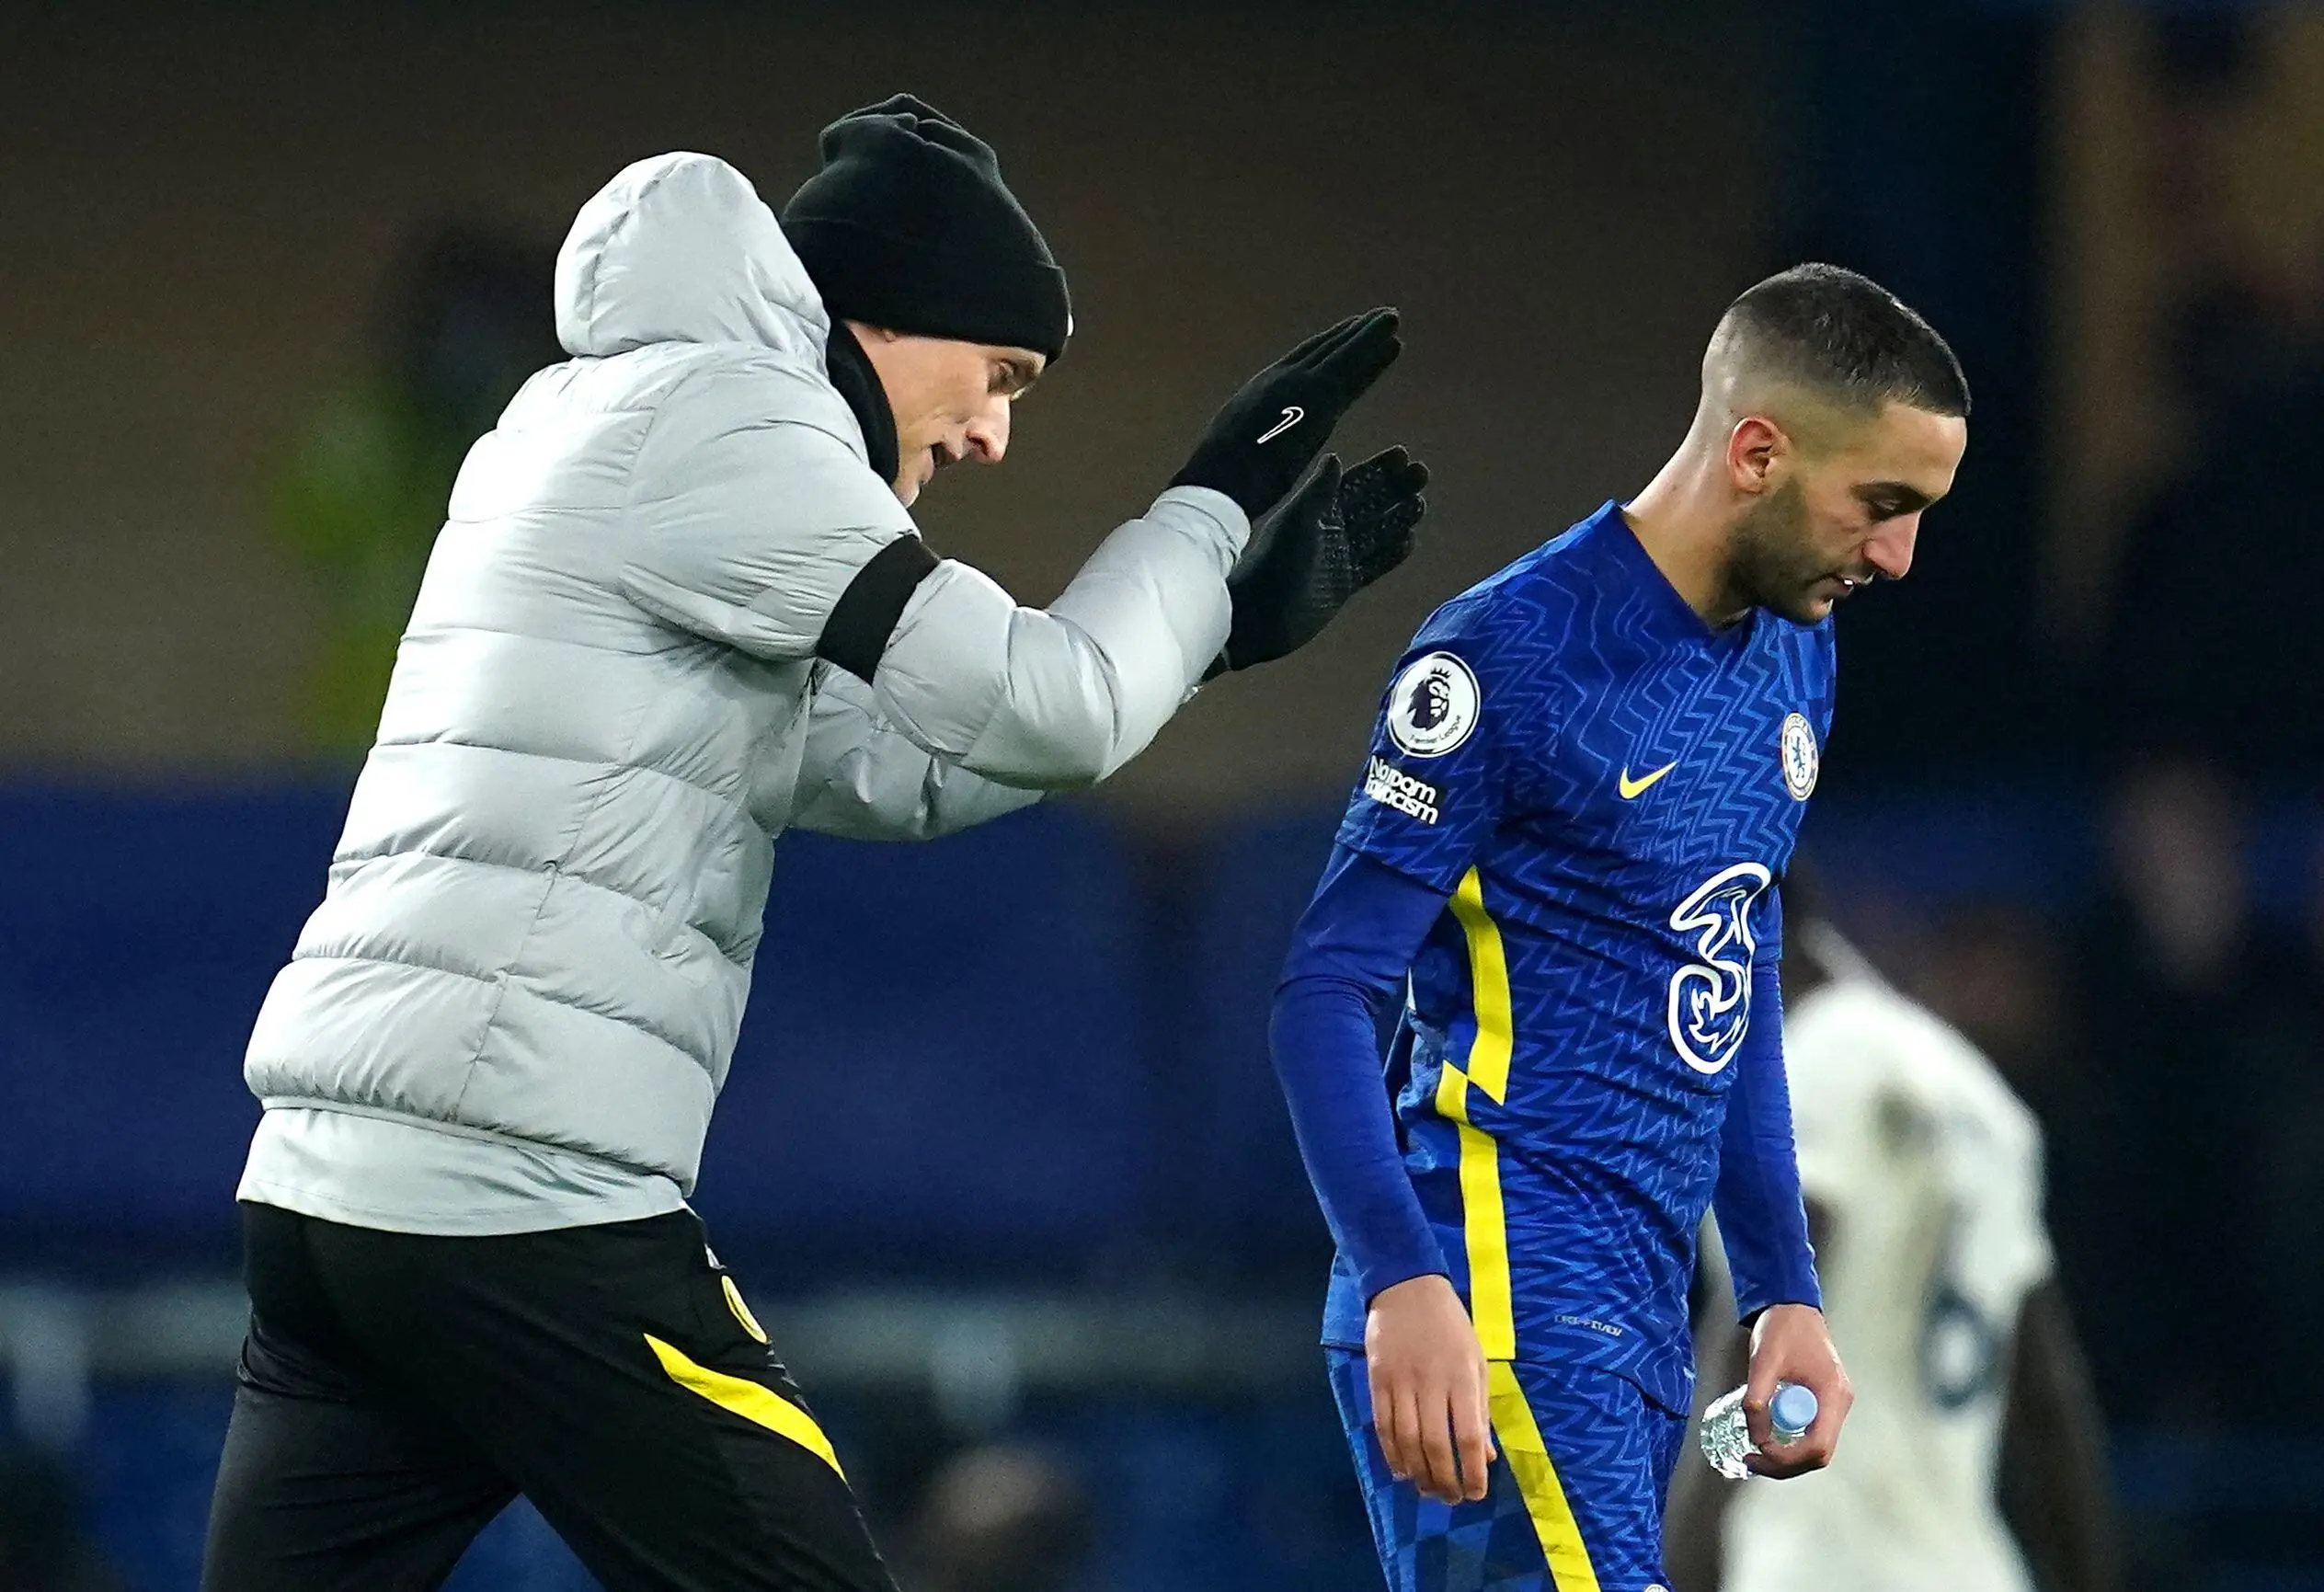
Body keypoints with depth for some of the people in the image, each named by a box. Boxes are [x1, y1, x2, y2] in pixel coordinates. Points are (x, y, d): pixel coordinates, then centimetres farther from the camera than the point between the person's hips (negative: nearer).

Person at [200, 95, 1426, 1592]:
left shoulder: (600, 427, 23)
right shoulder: (711, 416, -6)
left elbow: (898, 765, 27)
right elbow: (1047, 714, -9)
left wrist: (1233, 612, 25)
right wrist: (1218, 494, 7)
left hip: (331, 1182, 9)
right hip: (523, 1198, -9)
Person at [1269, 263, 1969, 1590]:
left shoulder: (1795, 662, 15)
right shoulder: (1516, 658, -10)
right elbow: (1329, 993, -12)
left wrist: (1785, 1295, 21)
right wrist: (1404, 1285, -23)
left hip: (1645, 1325, 8)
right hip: (1499, 1297, -8)